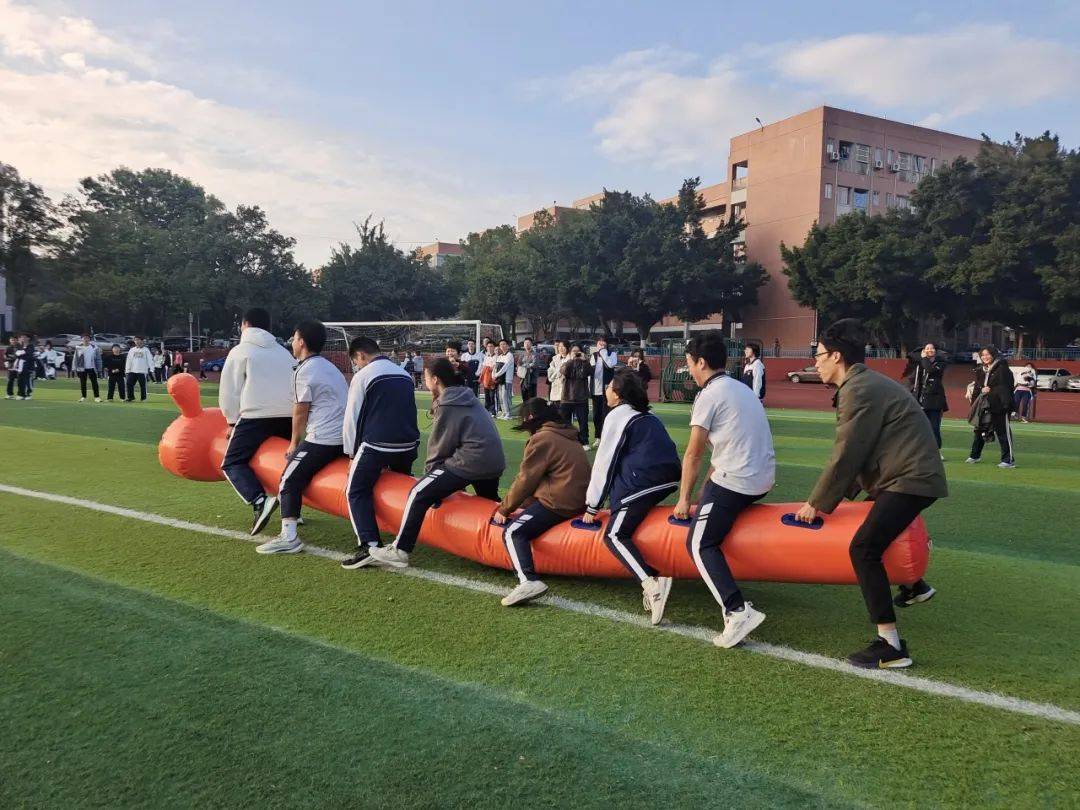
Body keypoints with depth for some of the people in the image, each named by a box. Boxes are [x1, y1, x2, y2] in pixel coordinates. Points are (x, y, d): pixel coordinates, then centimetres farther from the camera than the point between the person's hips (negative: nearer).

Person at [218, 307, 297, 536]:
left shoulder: (240, 351, 9)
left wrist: (232, 421, 17)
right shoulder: (283, 352, 24)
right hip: (289, 416, 5)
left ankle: (260, 501, -23)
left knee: (233, 463, -1)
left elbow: (229, 391, 7)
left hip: (256, 416, -5)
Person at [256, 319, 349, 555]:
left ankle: (289, 537, -10)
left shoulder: (304, 371, -7)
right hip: (344, 437, 9)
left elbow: (301, 413, -4)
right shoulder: (330, 367, 21)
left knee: (290, 479, -4)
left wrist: (294, 444, 9)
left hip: (322, 439, -9)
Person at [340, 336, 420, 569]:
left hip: (376, 446, -6)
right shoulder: (405, 374, 14)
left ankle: (369, 546, -12)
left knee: (357, 491, 2)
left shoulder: (363, 376, -4)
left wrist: (352, 452, 10)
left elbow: (352, 418, -1)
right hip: (408, 445, 6)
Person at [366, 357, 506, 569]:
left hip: (471, 461, -9)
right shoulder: (466, 396, 18)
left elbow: (440, 445, -3)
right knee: (490, 502, 33)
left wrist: (429, 469, 14)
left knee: (419, 494, -5)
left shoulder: (446, 406, -6)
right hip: (495, 461, 9)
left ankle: (400, 552, -4)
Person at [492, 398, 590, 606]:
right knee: (519, 525, 23)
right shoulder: (566, 436, 20)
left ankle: (529, 581, -33)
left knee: (513, 532, -13)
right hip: (577, 499, 10)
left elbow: (525, 481, -6)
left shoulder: (541, 439, -8)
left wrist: (504, 509, 6)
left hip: (558, 502, -10)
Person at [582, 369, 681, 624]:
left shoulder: (617, 415, 1)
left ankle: (652, 581, -29)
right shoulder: (648, 416, 24)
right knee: (624, 526, 23)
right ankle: (650, 582, 10)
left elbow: (604, 463, 0)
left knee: (615, 536, -7)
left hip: (642, 483, -8)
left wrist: (592, 505, 5)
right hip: (668, 479, 8)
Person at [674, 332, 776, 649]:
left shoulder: (709, 395, -8)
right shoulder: (741, 389, 18)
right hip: (763, 478, 9)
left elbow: (693, 454, -5)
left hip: (735, 481, -9)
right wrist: (709, 487, 19)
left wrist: (684, 498, 4)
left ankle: (738, 611, -19)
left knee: (700, 544, -3)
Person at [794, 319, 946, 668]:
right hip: (910, 473, 11)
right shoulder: (865, 384, 15)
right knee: (880, 531, 31)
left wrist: (816, 504, -9)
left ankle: (891, 646, -17)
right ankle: (914, 586, 52)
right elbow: (855, 454, 17)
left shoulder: (858, 391, -18)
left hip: (910, 479, -11)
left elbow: (845, 457, -18)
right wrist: (839, 495, 18)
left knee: (864, 548, -18)